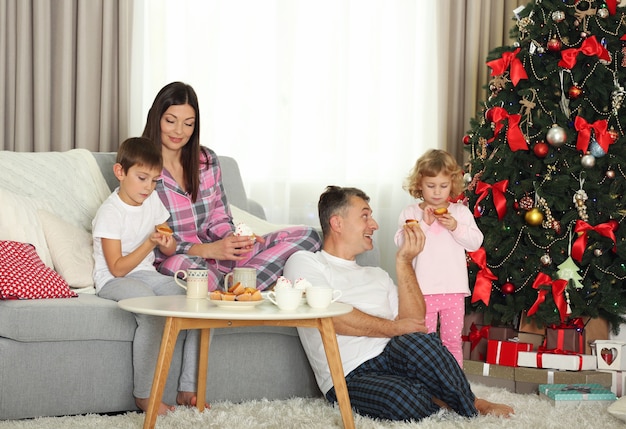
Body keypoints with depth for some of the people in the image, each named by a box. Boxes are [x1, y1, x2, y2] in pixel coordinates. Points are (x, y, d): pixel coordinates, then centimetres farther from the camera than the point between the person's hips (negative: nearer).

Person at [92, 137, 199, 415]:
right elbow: (118, 268, -16)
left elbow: (169, 251, 15)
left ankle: (188, 389, -11)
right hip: (114, 280, -7)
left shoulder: (152, 200, 7)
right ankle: (144, 395, -24)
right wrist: (149, 244, -23)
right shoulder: (110, 212, -13)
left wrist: (167, 243, -10)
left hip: (146, 274, 7)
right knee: (153, 312, -36)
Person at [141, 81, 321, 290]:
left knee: (305, 235, -6)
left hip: (218, 257, 6)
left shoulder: (207, 160, 10)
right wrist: (208, 250, -24)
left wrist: (231, 238, -10)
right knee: (176, 264, -45)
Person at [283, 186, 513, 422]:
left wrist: (404, 262, 9)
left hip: (394, 358, 5)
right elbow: (332, 317, -8)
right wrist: (394, 328, -1)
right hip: (350, 377, -5)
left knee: (417, 342, -34)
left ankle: (468, 405, -12)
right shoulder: (304, 263, 9)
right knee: (405, 399, -38)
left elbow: (415, 322, 14)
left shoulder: (377, 275, 28)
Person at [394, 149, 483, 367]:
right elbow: (401, 242, -10)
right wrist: (424, 223, -17)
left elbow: (475, 242, 0)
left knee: (452, 340, 8)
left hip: (454, 289, 1)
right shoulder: (410, 213, 2)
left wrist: (455, 227, -15)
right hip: (423, 290, -1)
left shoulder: (461, 212, 6)